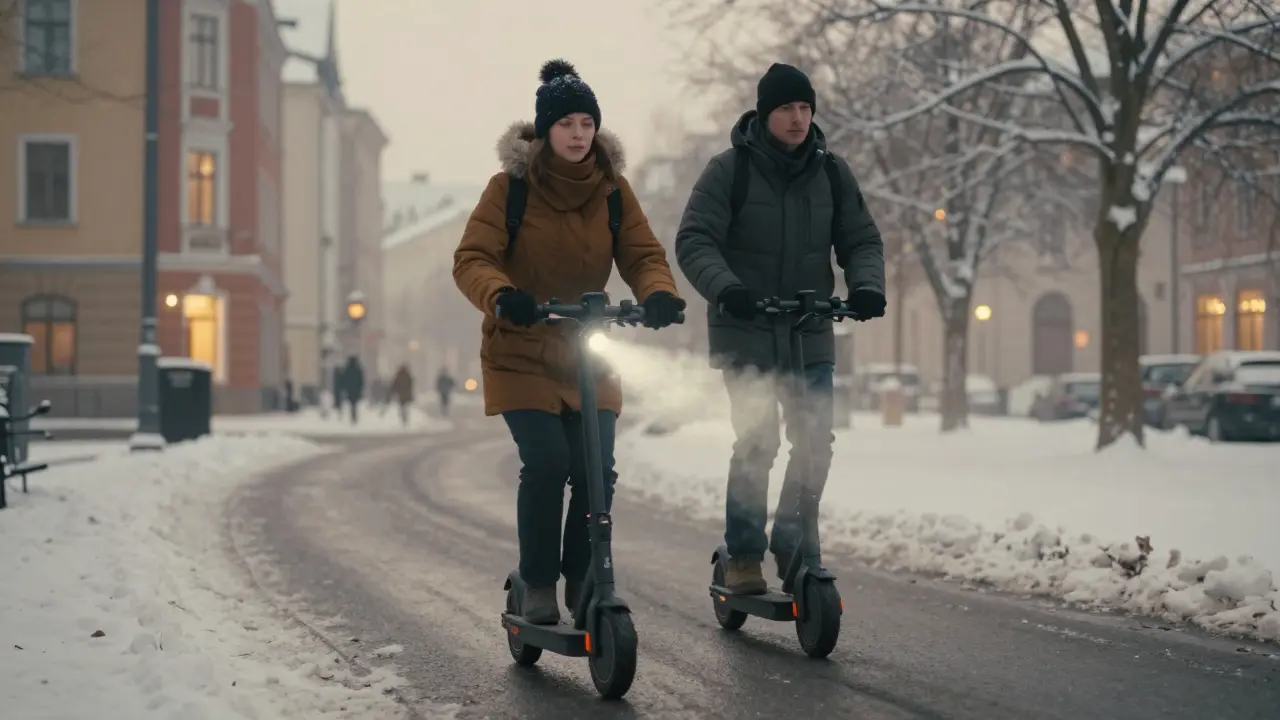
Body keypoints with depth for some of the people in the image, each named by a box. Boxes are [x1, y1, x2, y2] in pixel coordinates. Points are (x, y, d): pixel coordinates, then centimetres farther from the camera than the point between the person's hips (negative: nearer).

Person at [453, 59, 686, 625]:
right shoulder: (510, 187, -10)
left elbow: (643, 254, -6)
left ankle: (583, 580, 14)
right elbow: (472, 259, -18)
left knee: (596, 469, -7)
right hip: (520, 353, -3)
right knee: (546, 463, -17)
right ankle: (537, 583, 1)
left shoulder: (612, 190, -1)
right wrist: (501, 296, -39)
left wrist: (659, 294, -29)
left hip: (588, 352, 3)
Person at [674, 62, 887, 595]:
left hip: (811, 335, 4)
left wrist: (867, 285, -14)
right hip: (744, 334, -4)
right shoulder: (729, 170, -6)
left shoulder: (831, 172, 5)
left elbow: (861, 240, 7)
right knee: (757, 442, -11)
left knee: (816, 443, -2)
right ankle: (743, 555, 3)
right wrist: (725, 287, -32)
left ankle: (791, 545, 17)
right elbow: (694, 241, -13)